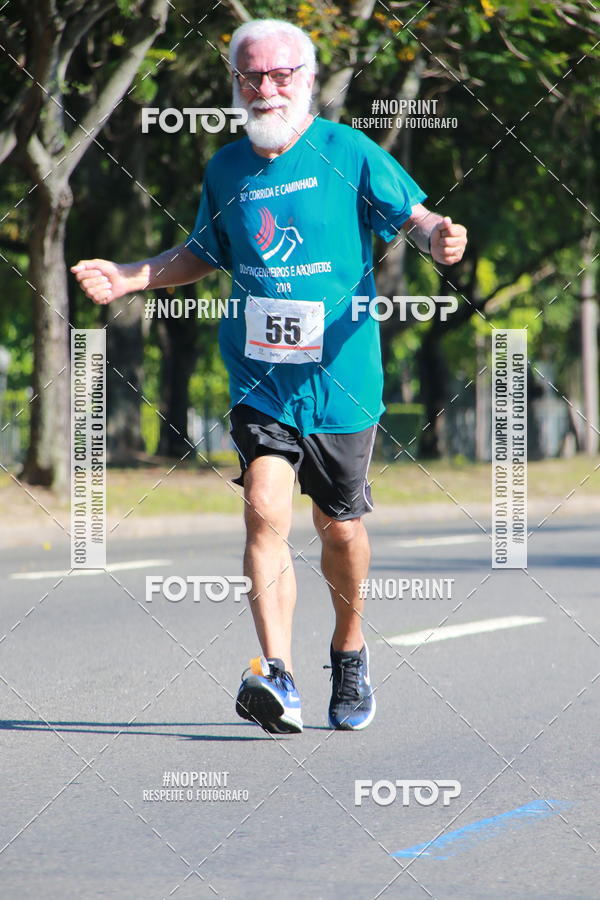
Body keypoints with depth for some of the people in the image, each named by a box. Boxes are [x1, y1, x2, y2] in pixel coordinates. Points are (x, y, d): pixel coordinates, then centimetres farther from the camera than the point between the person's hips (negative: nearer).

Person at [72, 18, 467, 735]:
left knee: (340, 526, 9)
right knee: (266, 508, -18)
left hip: (340, 375, -2)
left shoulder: (348, 153, -3)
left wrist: (436, 239, -28)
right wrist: (129, 277, 12)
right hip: (259, 379, 2)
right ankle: (277, 676, -26)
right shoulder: (225, 170, 9)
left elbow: (413, 215, -5)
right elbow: (203, 254, 25)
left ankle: (349, 650, 36)